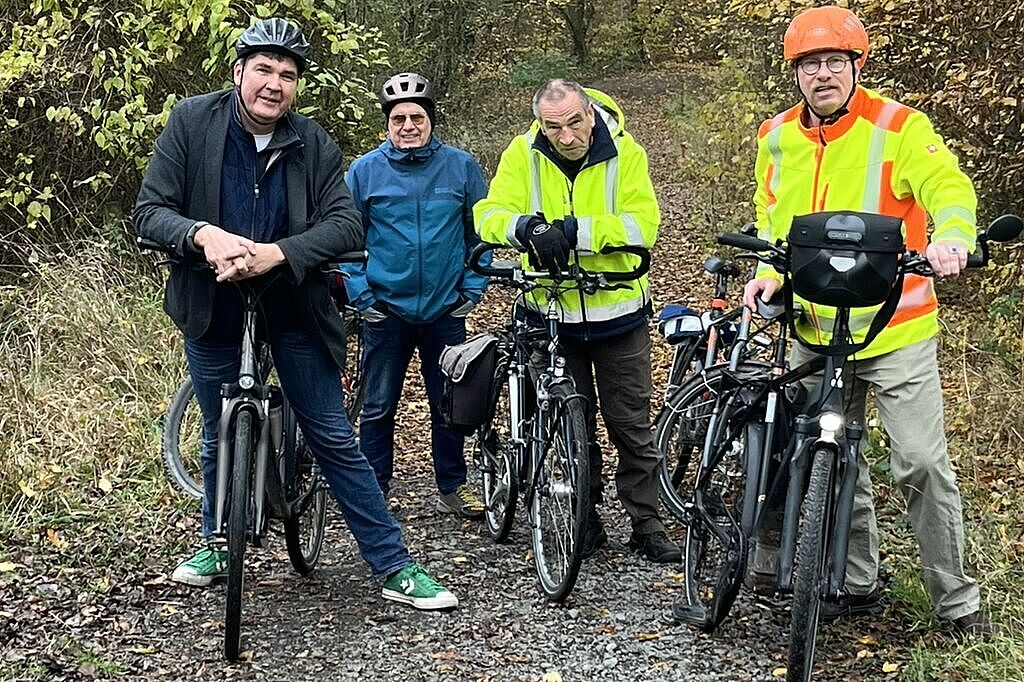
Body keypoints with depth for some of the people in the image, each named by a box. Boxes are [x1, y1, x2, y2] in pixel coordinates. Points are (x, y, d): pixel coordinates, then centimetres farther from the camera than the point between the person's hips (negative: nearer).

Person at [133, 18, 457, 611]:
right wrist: (203, 234, -32)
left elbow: (348, 225, -16)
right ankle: (218, 547, 40)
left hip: (292, 310, 0)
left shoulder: (313, 144, -8)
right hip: (212, 309, 1)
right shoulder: (192, 122, -8)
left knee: (335, 439, 2)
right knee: (220, 437, 17)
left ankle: (394, 567, 9)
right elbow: (150, 211, -11)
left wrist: (277, 252, -32)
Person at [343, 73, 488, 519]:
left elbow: (482, 232, 7)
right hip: (385, 310, -1)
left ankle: (452, 487, 23)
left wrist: (473, 288, 0)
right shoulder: (365, 170, -2)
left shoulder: (460, 166, 0)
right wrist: (360, 293, -4)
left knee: (449, 404, 10)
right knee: (378, 407, 5)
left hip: (446, 310, 1)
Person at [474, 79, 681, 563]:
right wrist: (526, 226, -36)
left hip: (617, 311, -1)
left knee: (631, 424, 6)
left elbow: (641, 223, -21)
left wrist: (572, 230, -32)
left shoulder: (625, 153, -11)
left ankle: (646, 524, 17)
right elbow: (490, 215, -14)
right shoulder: (523, 154, -6)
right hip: (552, 313, 2)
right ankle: (584, 521, 25)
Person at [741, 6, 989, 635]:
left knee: (922, 463, -4)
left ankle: (957, 599, 12)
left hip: (897, 330, -5)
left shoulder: (899, 127, -10)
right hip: (816, 333, 5)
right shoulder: (777, 138, 5)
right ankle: (859, 584, 30)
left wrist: (951, 237, -44)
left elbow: (948, 187, -22)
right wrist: (771, 275, -5)